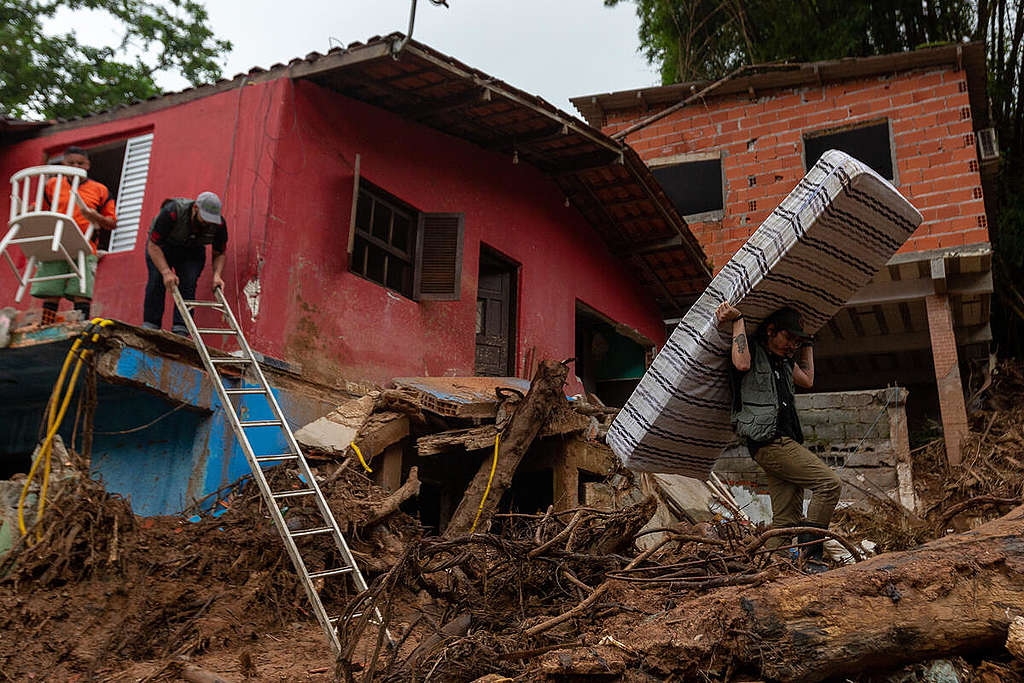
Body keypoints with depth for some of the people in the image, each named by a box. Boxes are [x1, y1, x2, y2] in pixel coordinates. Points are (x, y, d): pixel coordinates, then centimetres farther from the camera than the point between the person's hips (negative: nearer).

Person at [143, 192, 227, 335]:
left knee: (188, 284, -18)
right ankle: (149, 327, -12)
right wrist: (166, 272, -42)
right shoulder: (171, 213, -37)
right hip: (161, 246, -2)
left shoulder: (219, 224, -26)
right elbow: (153, 245, -31)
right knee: (156, 281, -19)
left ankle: (180, 331, -21)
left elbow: (219, 254, -9)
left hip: (192, 251, 2)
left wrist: (217, 275, -27)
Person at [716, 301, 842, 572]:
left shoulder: (784, 360, 23)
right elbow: (742, 363, -24)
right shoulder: (752, 351, -2)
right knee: (830, 482, -16)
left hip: (786, 443, 9)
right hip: (770, 441, -9)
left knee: (786, 518, 4)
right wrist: (738, 320, -17)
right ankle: (808, 552, -11)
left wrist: (807, 346, 33)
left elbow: (807, 380, 35)